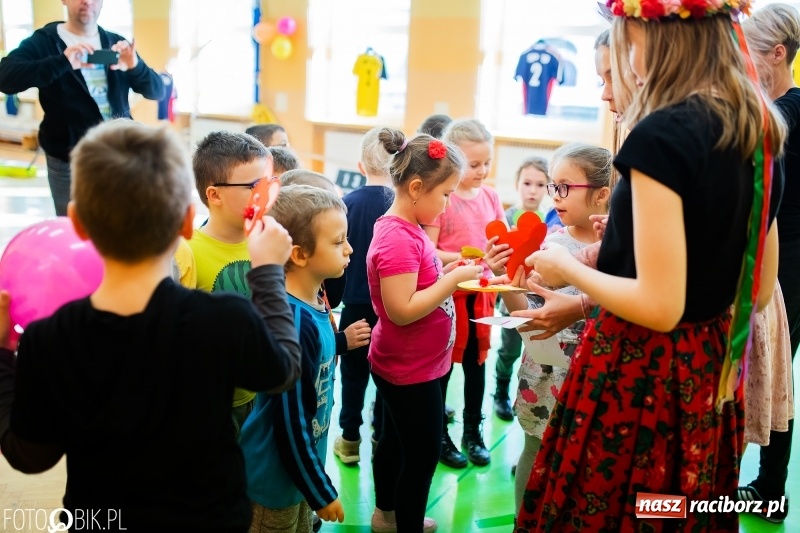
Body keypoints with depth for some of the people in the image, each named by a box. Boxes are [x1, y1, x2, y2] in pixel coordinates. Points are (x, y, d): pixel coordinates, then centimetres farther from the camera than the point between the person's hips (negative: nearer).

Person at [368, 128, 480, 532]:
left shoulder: (407, 229, 4)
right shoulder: (398, 238, -26)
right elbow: (402, 309, -29)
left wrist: (445, 273, -1)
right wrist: (454, 279, -25)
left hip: (404, 365, 10)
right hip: (411, 369, -10)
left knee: (396, 440, 24)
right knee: (423, 453, 5)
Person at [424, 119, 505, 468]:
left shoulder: (490, 196, 4)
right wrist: (461, 259, -28)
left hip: (481, 292, 5)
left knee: (476, 363, 15)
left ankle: (473, 430, 31)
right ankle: (439, 434, 23)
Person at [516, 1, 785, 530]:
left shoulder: (663, 134, -21)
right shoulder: (761, 134, 4)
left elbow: (659, 305, -24)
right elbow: (759, 290, 10)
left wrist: (569, 269, -8)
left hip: (639, 376, -8)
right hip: (710, 373, 8)